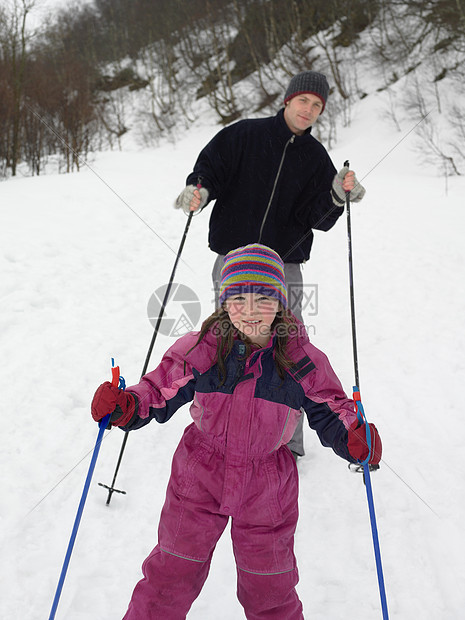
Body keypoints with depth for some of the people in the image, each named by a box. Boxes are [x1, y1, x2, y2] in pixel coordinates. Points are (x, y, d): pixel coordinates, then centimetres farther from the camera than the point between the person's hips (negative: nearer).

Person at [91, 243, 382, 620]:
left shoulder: (302, 360, -14)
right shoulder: (200, 348, -14)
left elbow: (331, 411, -5)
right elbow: (161, 392, -5)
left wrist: (355, 439, -26)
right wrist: (124, 406, -25)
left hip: (267, 491, 0)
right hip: (198, 478, 0)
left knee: (269, 588, 20)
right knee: (172, 573, 19)